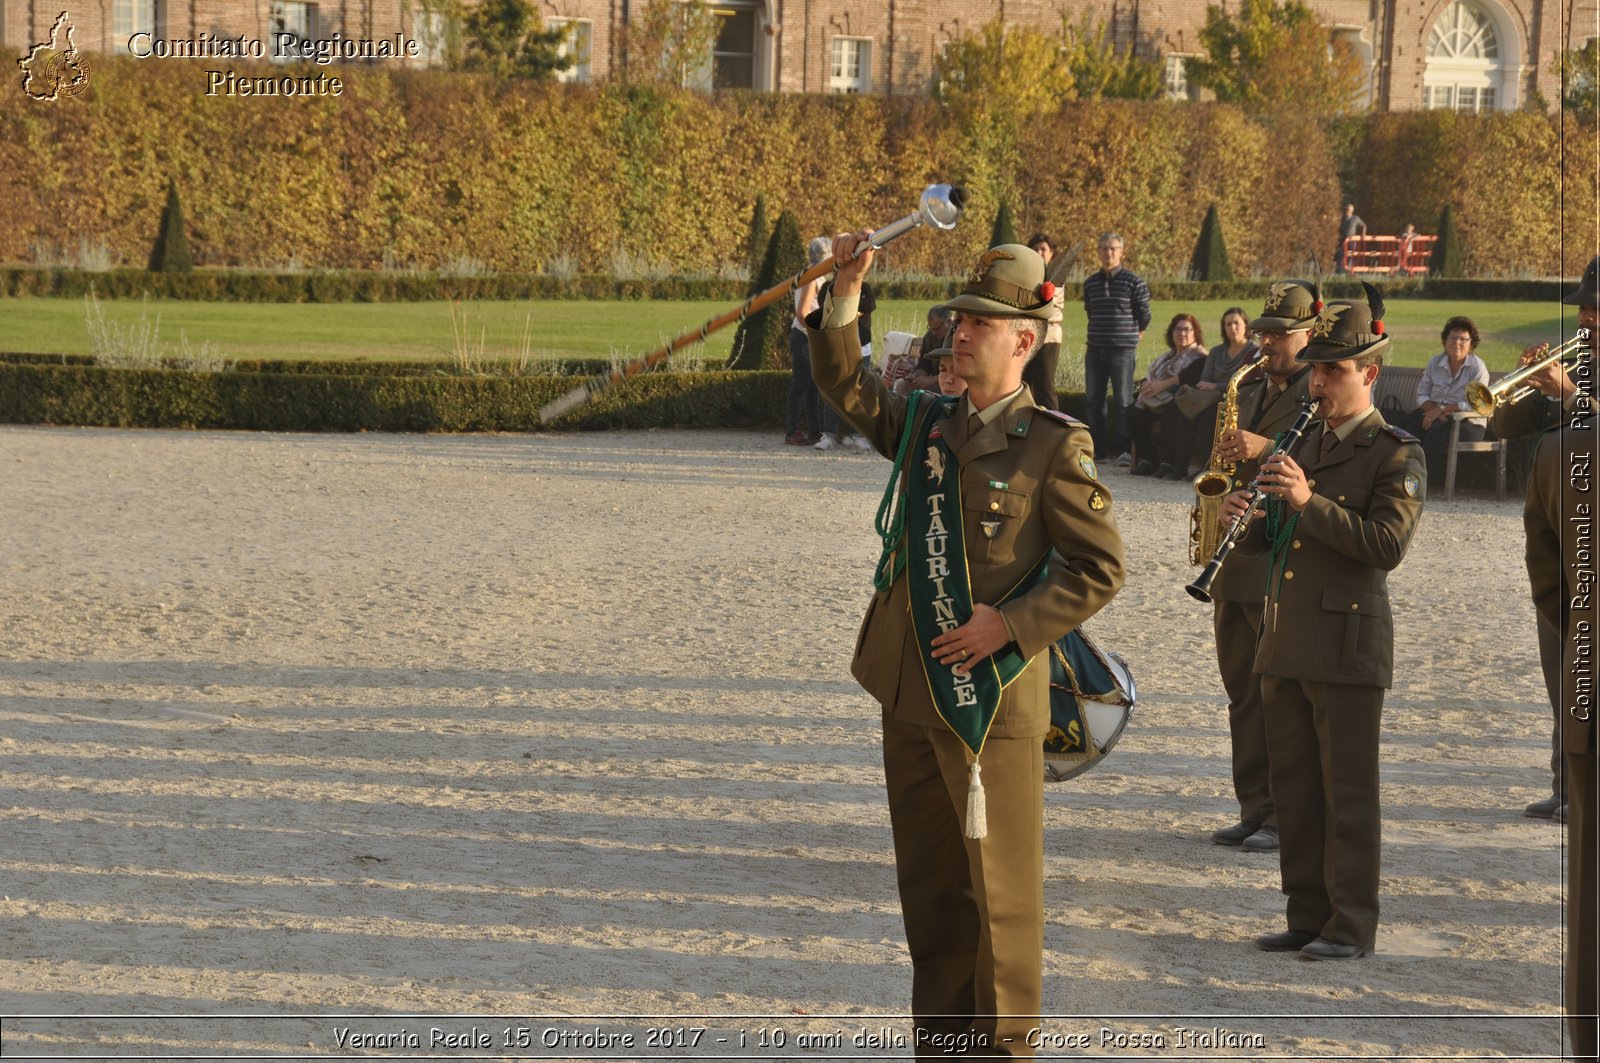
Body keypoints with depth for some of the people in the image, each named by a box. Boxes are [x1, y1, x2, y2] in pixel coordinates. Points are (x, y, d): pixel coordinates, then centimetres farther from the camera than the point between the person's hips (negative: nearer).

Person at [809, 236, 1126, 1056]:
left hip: (991, 698, -6)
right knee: (928, 884, 13)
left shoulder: (1054, 445, -7)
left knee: (1000, 887, 1)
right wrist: (845, 291, -2)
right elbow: (843, 384, 12)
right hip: (910, 695, 6)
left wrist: (1010, 624, -17)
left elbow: (1100, 567, -8)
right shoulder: (926, 427, 11)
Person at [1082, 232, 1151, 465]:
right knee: (1093, 400, 3)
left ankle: (1125, 450, -3)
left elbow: (1144, 316, 6)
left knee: (1123, 401, -5)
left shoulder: (1133, 282, -3)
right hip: (1095, 349, 5)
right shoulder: (1090, 283, 10)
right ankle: (1098, 450, 10)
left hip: (1123, 350, -4)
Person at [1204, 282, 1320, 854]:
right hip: (1236, 564, 8)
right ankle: (1254, 809, 17)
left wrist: (1265, 448, -28)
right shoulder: (1249, 388, 18)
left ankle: (1288, 817, 0)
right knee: (1244, 692, 10)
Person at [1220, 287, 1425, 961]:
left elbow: (1387, 544, -19)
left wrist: (1309, 503, -24)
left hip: (1348, 646, -7)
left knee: (1347, 790, -2)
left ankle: (1352, 925, 4)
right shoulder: (1306, 444, 17)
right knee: (1294, 785, 10)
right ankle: (1308, 917, 18)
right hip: (1285, 644, 7)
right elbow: (1265, 541, 19)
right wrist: (1244, 517, -4)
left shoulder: (1395, 456, -5)